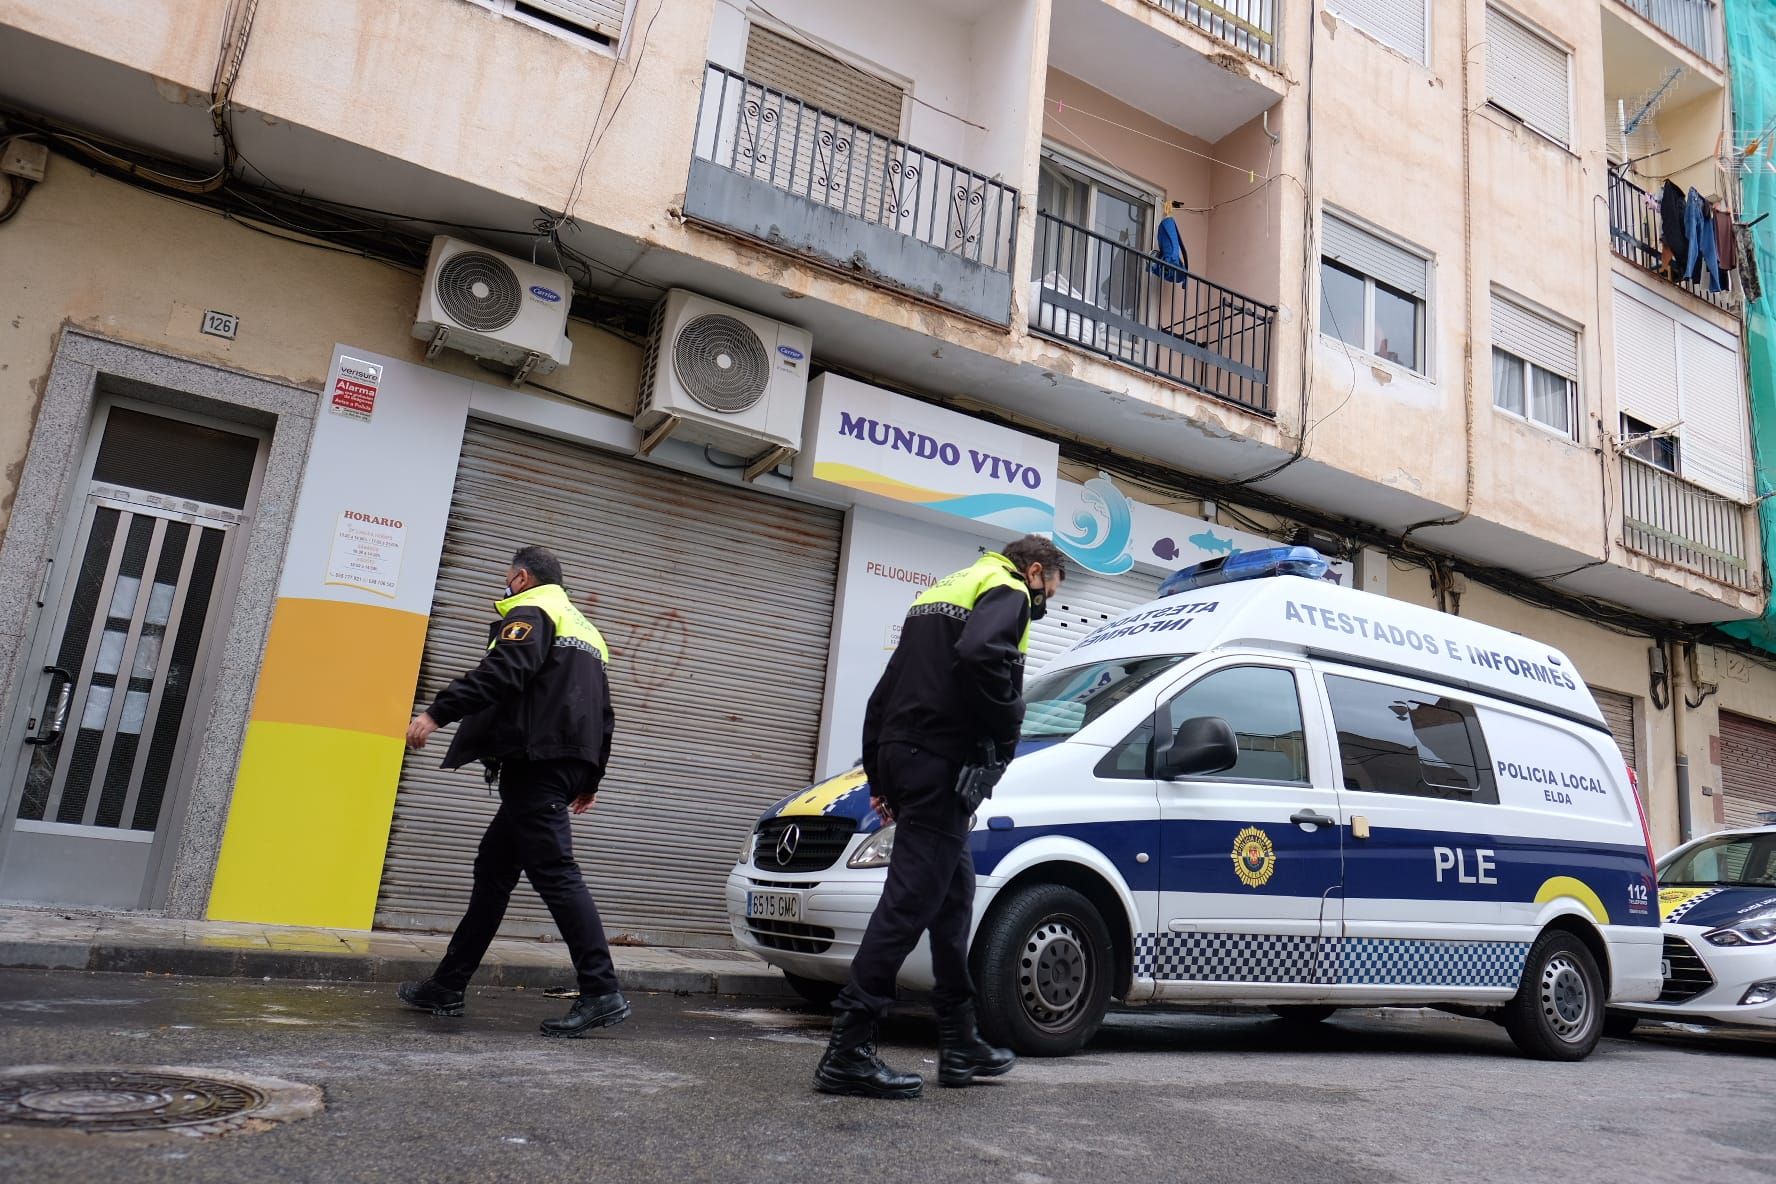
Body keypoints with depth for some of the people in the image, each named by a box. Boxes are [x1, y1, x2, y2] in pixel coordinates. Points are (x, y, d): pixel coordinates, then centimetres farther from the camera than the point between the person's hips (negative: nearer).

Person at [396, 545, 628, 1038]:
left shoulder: (530, 612, 0)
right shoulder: (583, 628, 27)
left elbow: (501, 672, -20)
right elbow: (603, 712, 26)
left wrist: (436, 713, -22)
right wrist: (590, 776, 28)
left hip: (537, 762, -10)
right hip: (566, 765, 10)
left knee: (554, 872, -13)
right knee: (493, 870, 14)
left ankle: (602, 994, -17)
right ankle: (447, 987, 21)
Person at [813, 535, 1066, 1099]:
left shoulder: (946, 589, 27)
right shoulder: (1006, 590, 0)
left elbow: (885, 691, 26)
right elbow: (980, 654, -25)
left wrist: (879, 777, 26)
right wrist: (1005, 733, -12)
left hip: (901, 754, 10)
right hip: (941, 760, -10)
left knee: (953, 892, 16)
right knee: (910, 899, -10)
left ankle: (960, 1043, 23)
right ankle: (848, 1051, -10)